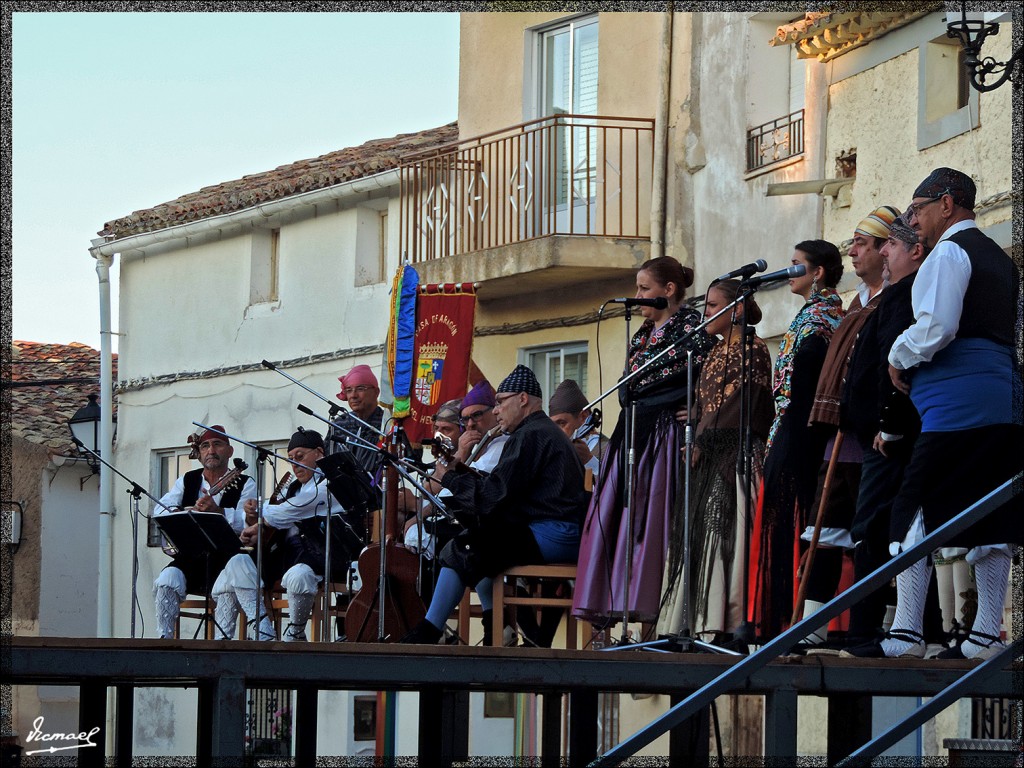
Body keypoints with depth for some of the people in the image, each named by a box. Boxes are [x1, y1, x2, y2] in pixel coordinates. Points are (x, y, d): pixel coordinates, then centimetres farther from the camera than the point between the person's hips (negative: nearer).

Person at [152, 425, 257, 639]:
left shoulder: (244, 484, 5)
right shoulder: (187, 481, 17)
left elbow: (247, 521, -12)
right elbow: (160, 510, 4)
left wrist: (218, 511, -31)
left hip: (226, 559, -3)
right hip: (191, 558, 3)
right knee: (167, 580, -25)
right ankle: (163, 638, -19)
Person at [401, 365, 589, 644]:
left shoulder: (530, 435, -11)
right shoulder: (546, 431, 25)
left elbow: (493, 497, -17)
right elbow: (501, 489, 20)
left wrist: (451, 479, -2)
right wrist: (462, 472, 12)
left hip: (549, 535, -11)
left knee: (460, 551, -14)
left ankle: (427, 632, -10)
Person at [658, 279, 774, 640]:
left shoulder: (752, 350, -4)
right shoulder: (716, 352, 21)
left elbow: (743, 402, -13)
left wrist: (704, 439, -14)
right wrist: (696, 441, 4)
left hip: (733, 455, -9)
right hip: (706, 458, 9)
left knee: (724, 532, -14)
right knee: (700, 535, 3)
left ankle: (730, 623, -17)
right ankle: (703, 621, 1)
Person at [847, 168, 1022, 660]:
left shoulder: (949, 252, -5)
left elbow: (936, 327, -17)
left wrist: (899, 357, 0)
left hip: (957, 400, -9)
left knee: (914, 511, -8)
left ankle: (905, 635, -11)